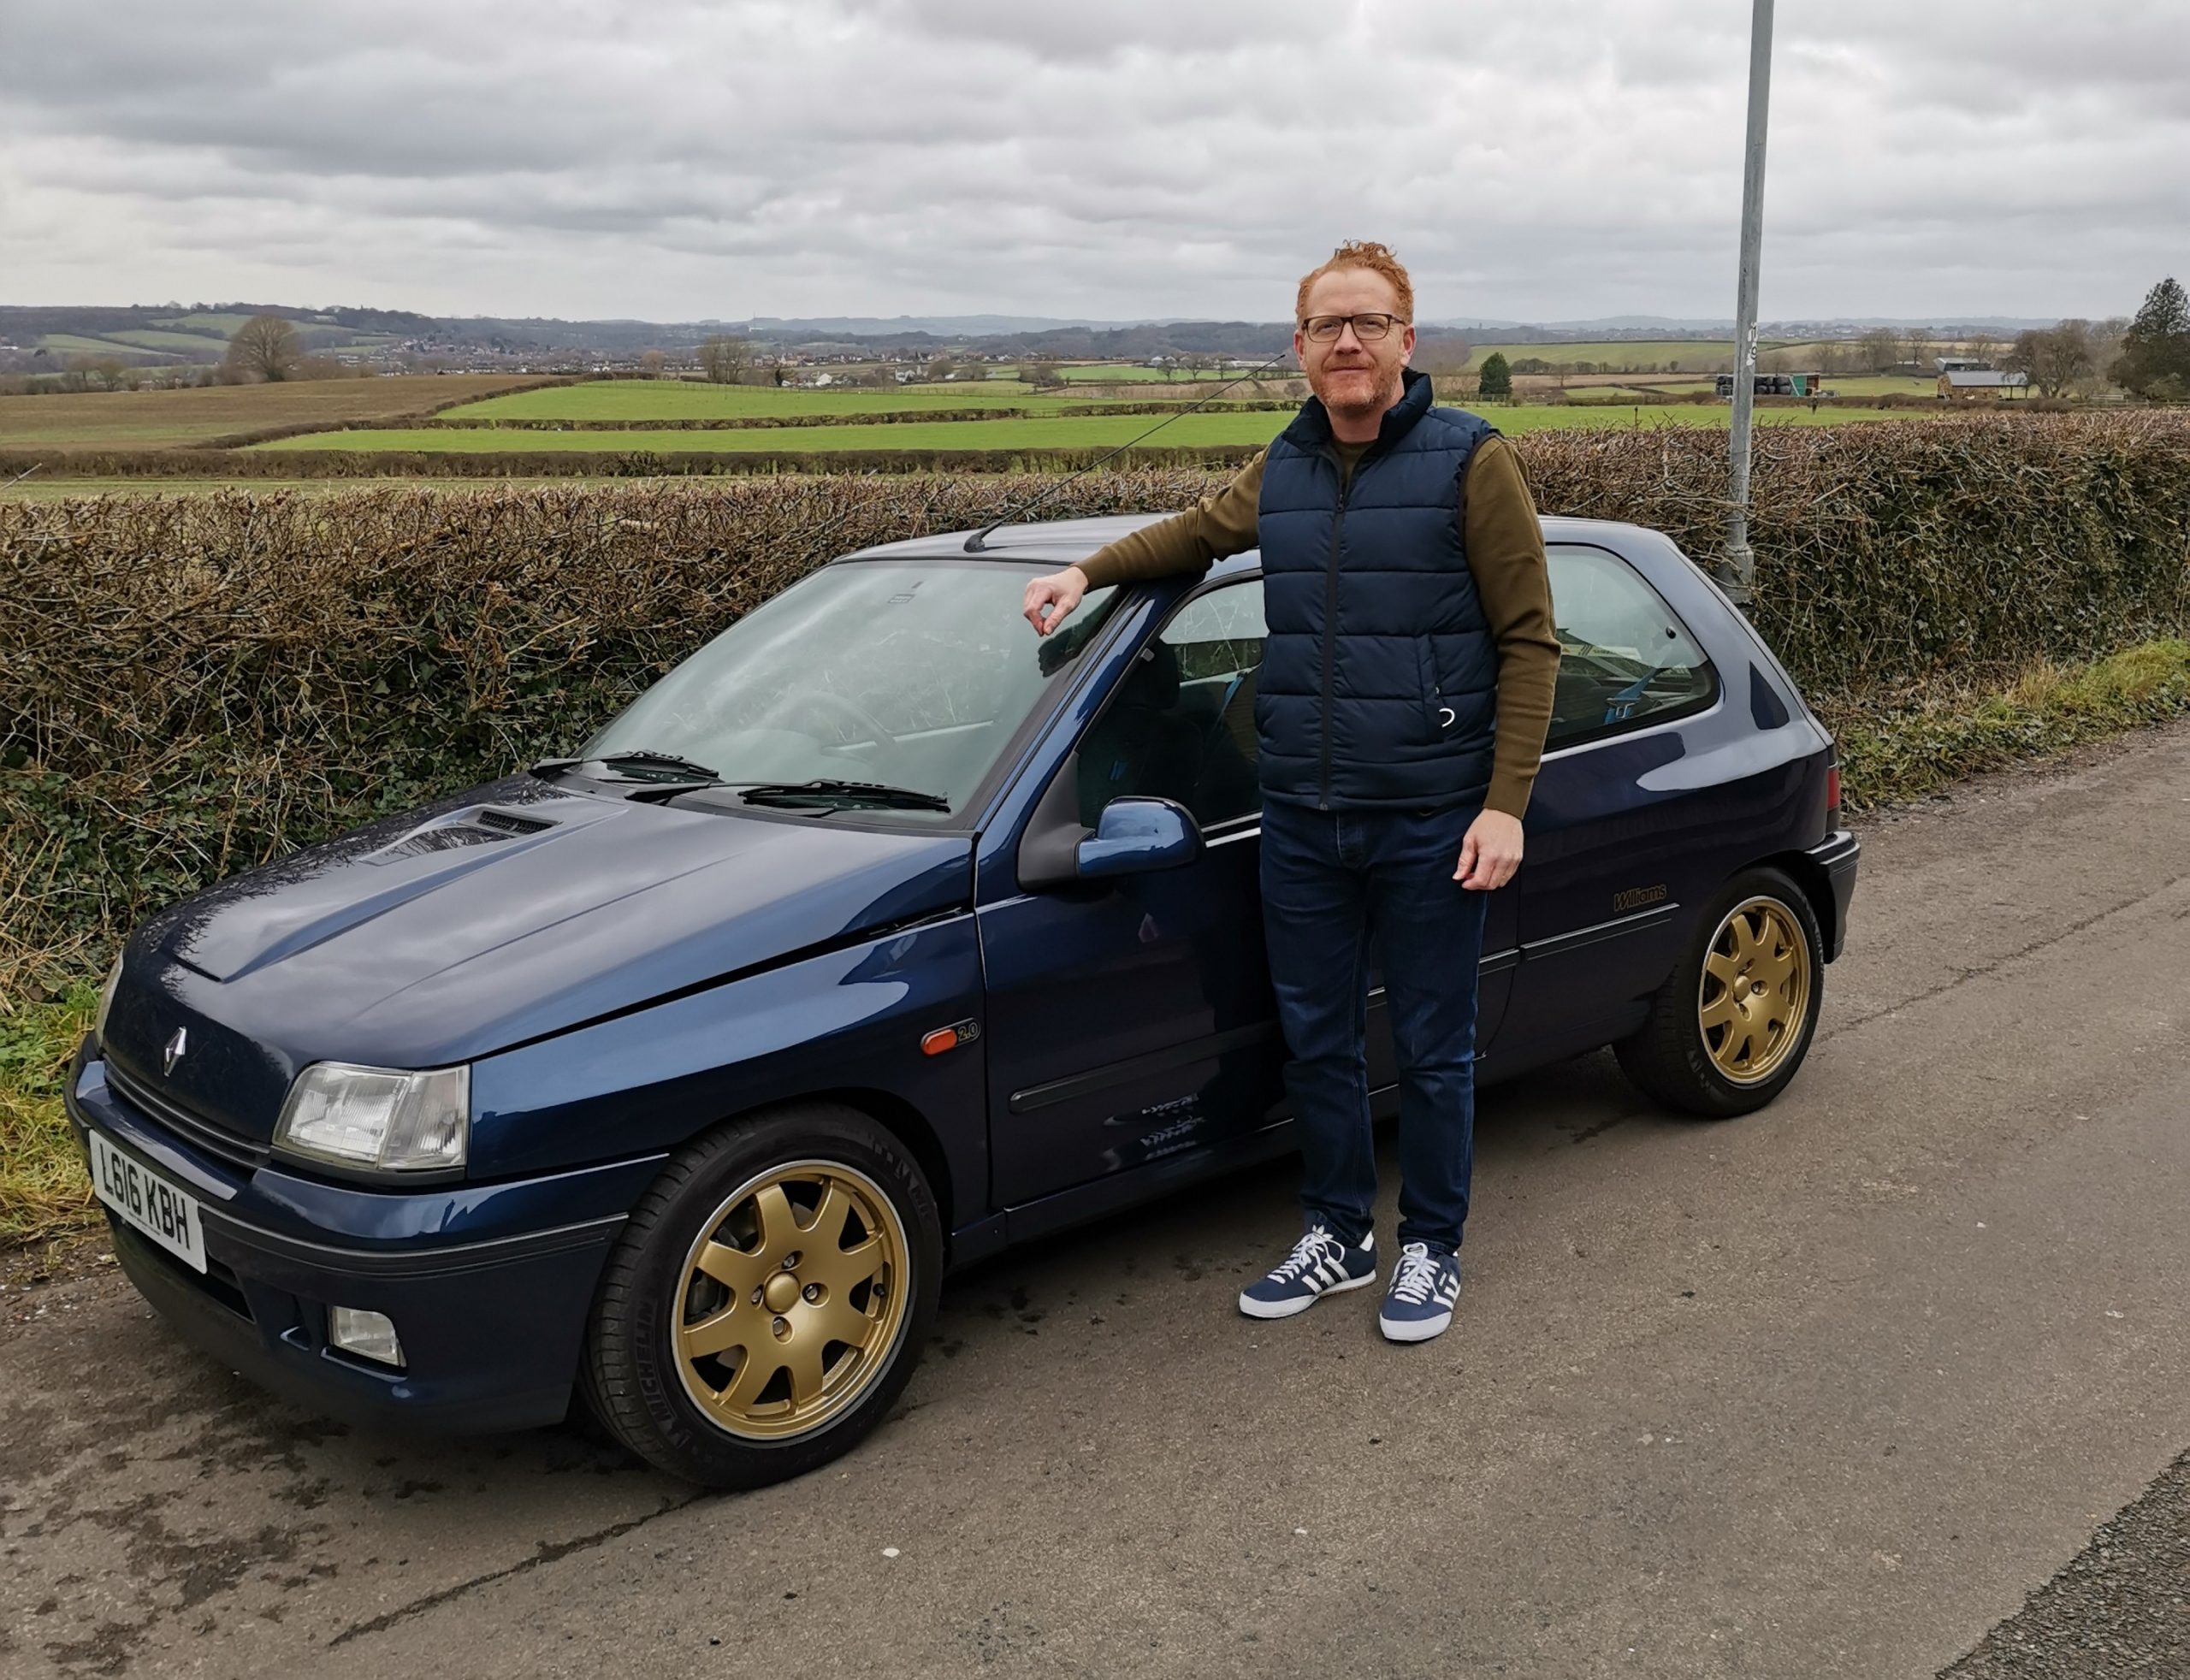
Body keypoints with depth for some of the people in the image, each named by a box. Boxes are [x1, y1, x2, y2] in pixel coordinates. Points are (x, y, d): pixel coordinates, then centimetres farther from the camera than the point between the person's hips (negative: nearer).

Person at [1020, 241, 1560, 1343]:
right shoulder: (1281, 472, 8)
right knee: (1316, 1042, 13)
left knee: (1431, 1050, 8)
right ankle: (1337, 1235, 31)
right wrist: (1088, 571, 11)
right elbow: (1198, 531, 28)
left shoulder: (1470, 461, -7)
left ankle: (1430, 1249, 27)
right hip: (1300, 822, 5)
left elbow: (1528, 640, -8)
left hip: (1429, 823, -4)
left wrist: (1505, 803, -14)